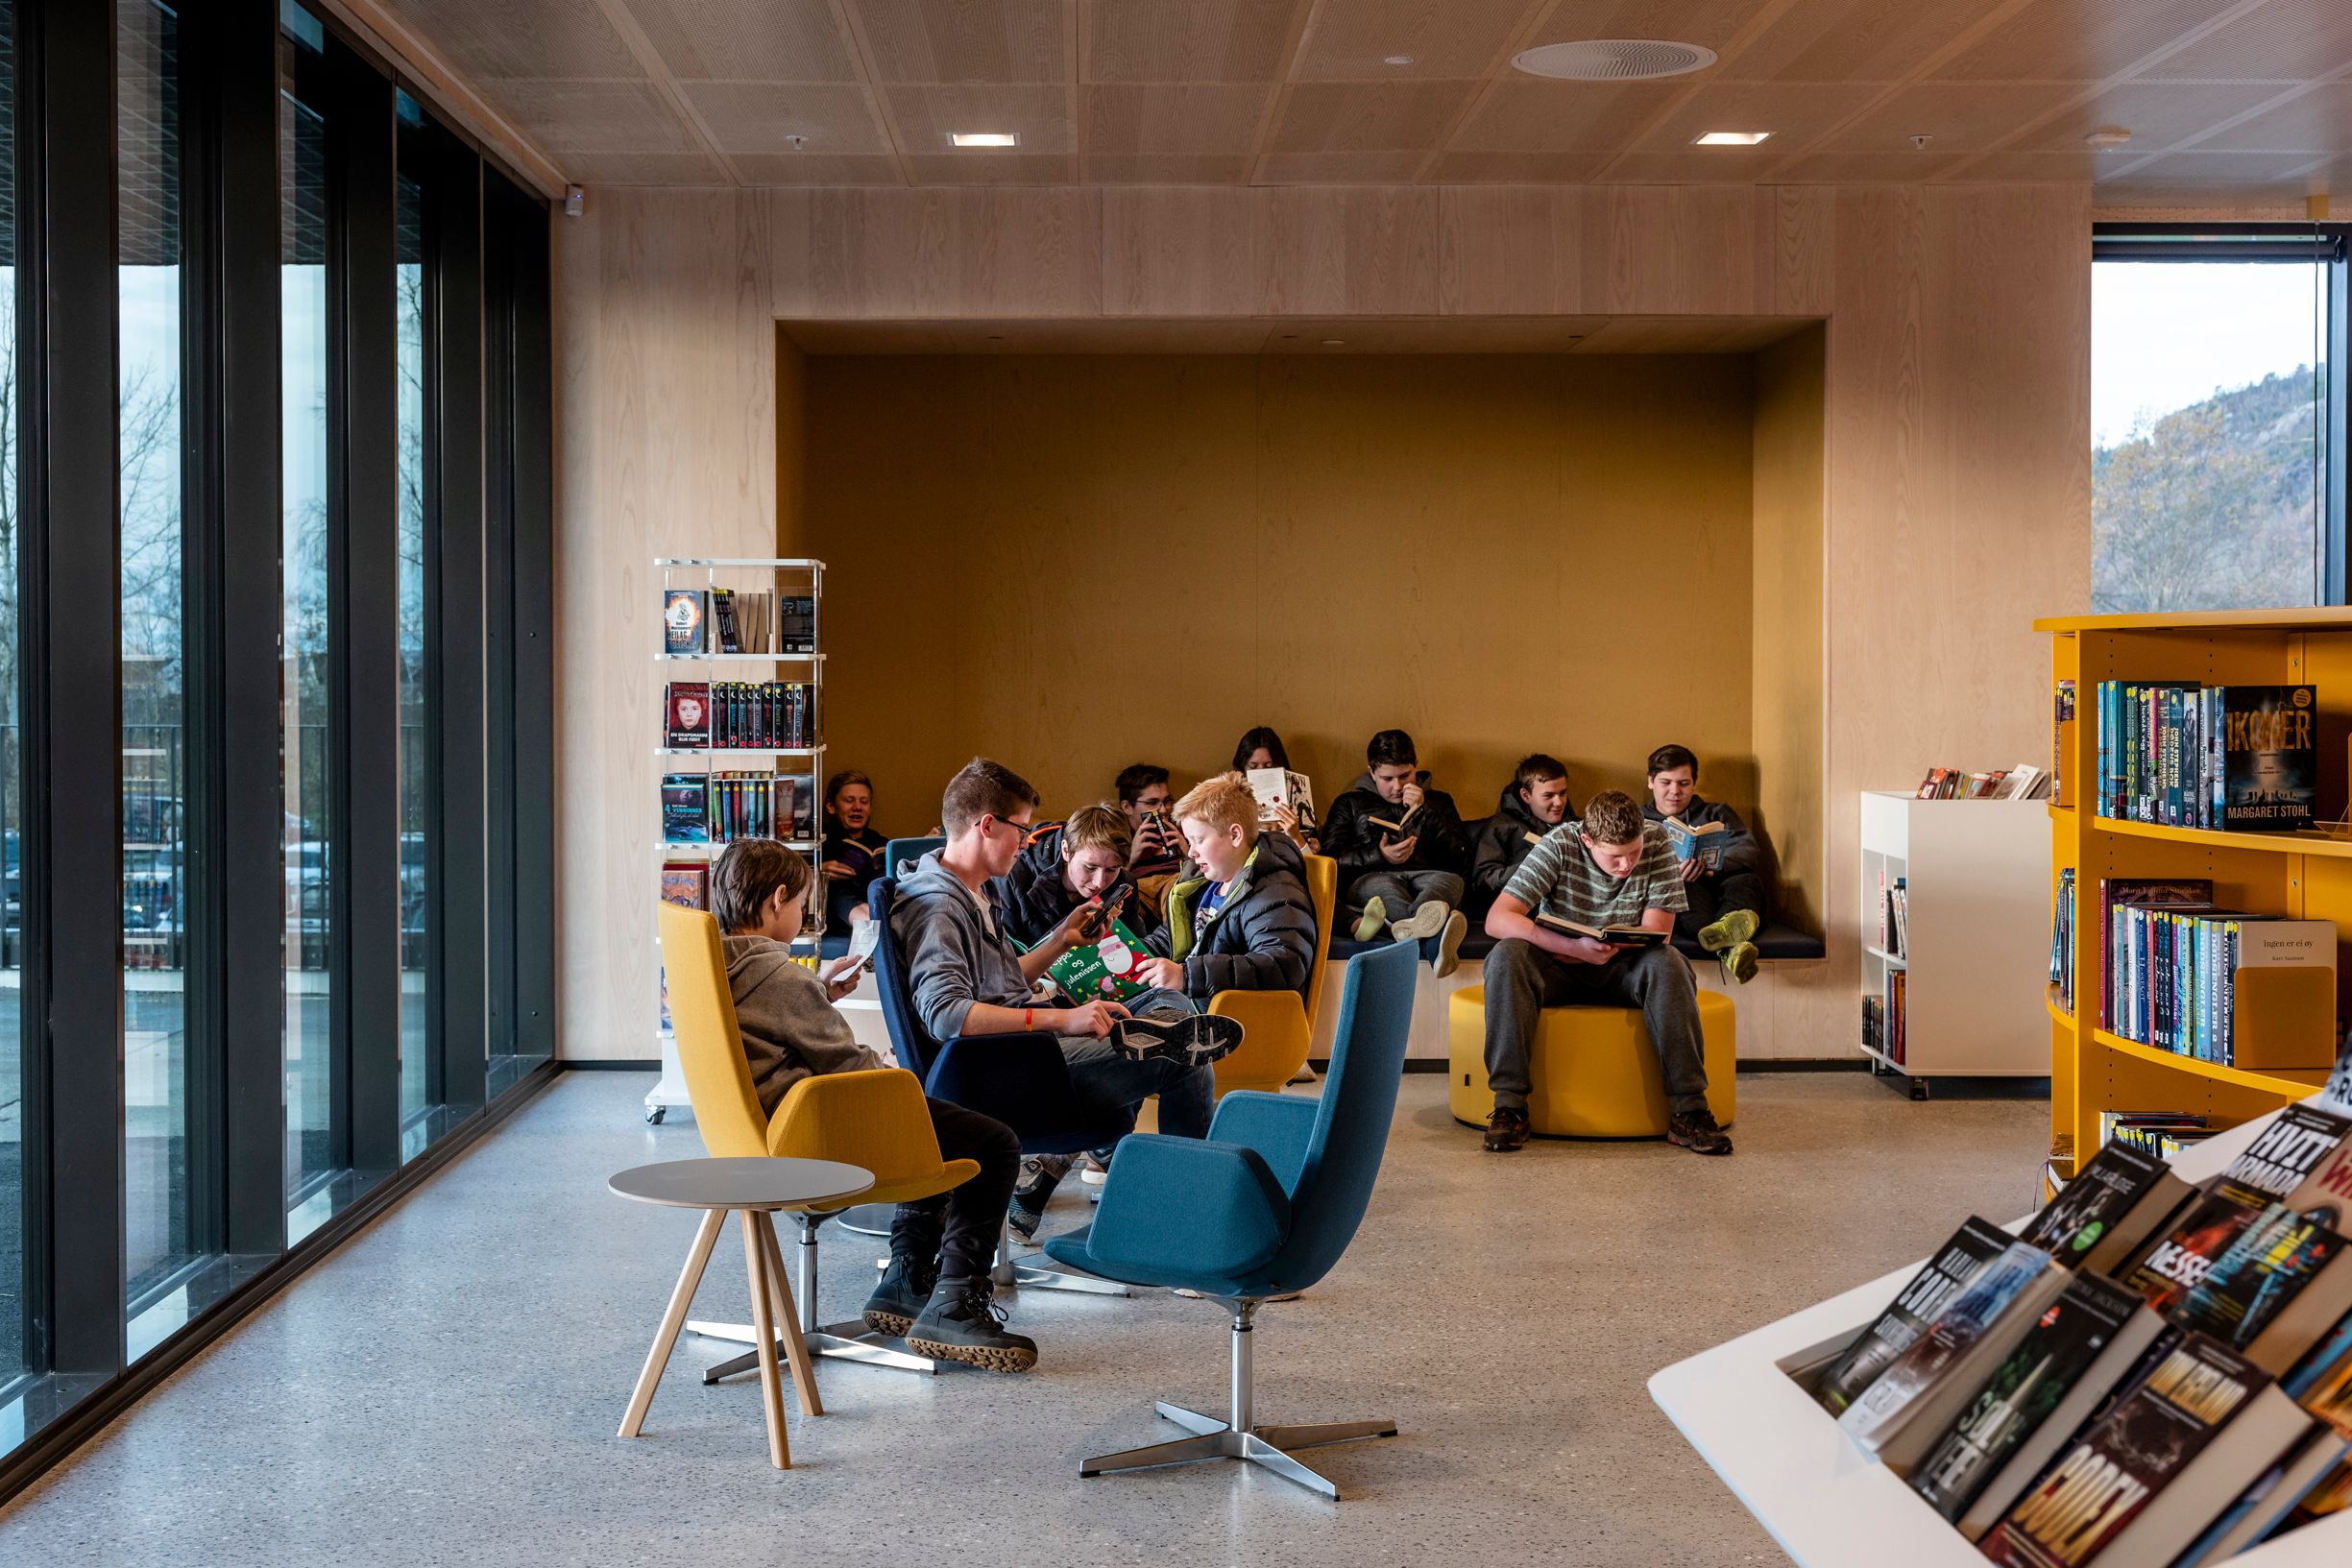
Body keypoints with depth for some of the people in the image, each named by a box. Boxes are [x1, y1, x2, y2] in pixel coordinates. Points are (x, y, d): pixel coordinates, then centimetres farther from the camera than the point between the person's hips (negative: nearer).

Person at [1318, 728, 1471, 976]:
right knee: (1382, 886, -39)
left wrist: (1423, 813, 5)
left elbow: (1460, 859, 13)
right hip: (1371, 878, -1)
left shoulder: (1438, 801, 28)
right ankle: (1431, 936, -74)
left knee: (1450, 880, -36)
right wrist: (1379, 856, -7)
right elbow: (1331, 858, 9)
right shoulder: (1349, 804, 25)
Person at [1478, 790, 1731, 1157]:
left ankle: (1688, 1109, -32)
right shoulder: (1560, 845, -17)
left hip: (1622, 970, 1)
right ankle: (1509, 1103, -32)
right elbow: (1497, 920, -24)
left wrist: (1610, 948, -26)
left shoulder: (1657, 841, -12)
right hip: (1559, 970, -1)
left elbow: (1657, 933, -12)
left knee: (1667, 963, -32)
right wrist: (1575, 948, -35)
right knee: (1506, 957, -32)